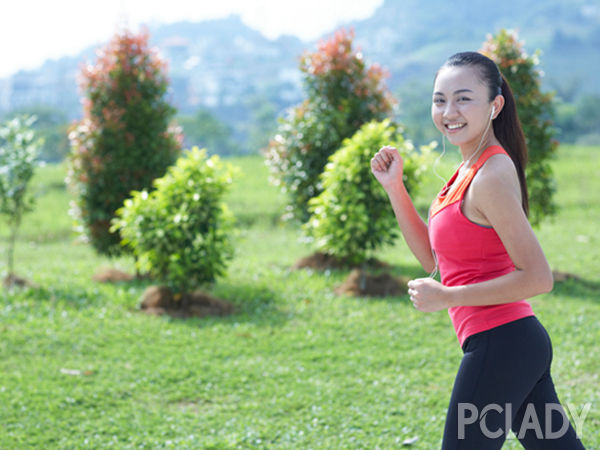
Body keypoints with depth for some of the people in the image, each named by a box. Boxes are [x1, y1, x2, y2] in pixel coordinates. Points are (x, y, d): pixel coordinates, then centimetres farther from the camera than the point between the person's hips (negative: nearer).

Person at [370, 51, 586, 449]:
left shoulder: (491, 177, -17)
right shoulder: (470, 170, 12)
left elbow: (538, 278, -21)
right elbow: (432, 257, 18)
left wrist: (447, 297, -17)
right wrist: (394, 187, 10)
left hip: (499, 344, -10)